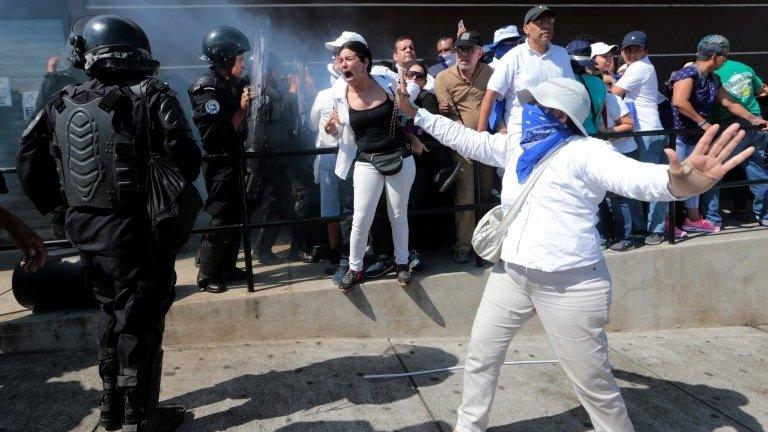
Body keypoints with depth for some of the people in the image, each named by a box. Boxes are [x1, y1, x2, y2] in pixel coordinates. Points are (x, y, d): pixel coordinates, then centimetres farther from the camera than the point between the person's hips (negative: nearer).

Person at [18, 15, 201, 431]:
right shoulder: (150, 96, -12)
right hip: (135, 231, -6)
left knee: (112, 313, 22)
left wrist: (61, 205, 18)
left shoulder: (64, 102, 6)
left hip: (84, 229, 6)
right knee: (140, 322, 6)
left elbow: (28, 162, 8)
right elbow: (185, 161, -20)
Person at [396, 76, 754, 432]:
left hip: (570, 285, -7)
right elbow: (466, 138, 17)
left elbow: (637, 177, -29)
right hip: (510, 275, 7)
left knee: (593, 382, 6)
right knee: (480, 353, 19)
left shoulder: (586, 152, -13)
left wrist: (680, 181, -51)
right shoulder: (516, 148, 9)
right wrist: (415, 113, 18)